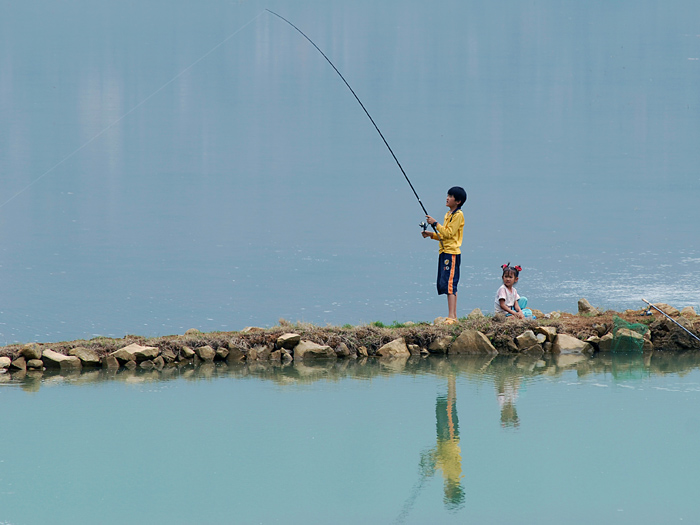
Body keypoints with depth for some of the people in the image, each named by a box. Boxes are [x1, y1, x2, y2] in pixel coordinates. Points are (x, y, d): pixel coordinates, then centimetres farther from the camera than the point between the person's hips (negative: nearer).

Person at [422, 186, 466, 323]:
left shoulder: (458, 215, -10)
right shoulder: (449, 214, 19)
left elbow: (449, 233, -17)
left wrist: (435, 223, -13)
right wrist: (431, 235, 10)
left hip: (452, 253, -10)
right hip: (444, 252, 10)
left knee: (450, 284, -14)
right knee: (447, 285, 9)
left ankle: (451, 317, -17)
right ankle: (454, 316, 11)